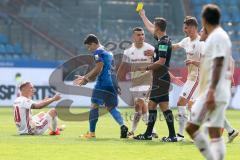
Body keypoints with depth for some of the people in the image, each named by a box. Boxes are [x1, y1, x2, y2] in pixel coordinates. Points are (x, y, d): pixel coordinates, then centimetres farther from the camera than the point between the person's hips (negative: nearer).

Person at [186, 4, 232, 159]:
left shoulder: (217, 36, -11)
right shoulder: (219, 36, 19)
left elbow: (218, 65, -20)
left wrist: (211, 91, -26)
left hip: (213, 93, -10)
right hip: (216, 94, 10)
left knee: (191, 127, -10)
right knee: (216, 135, 5)